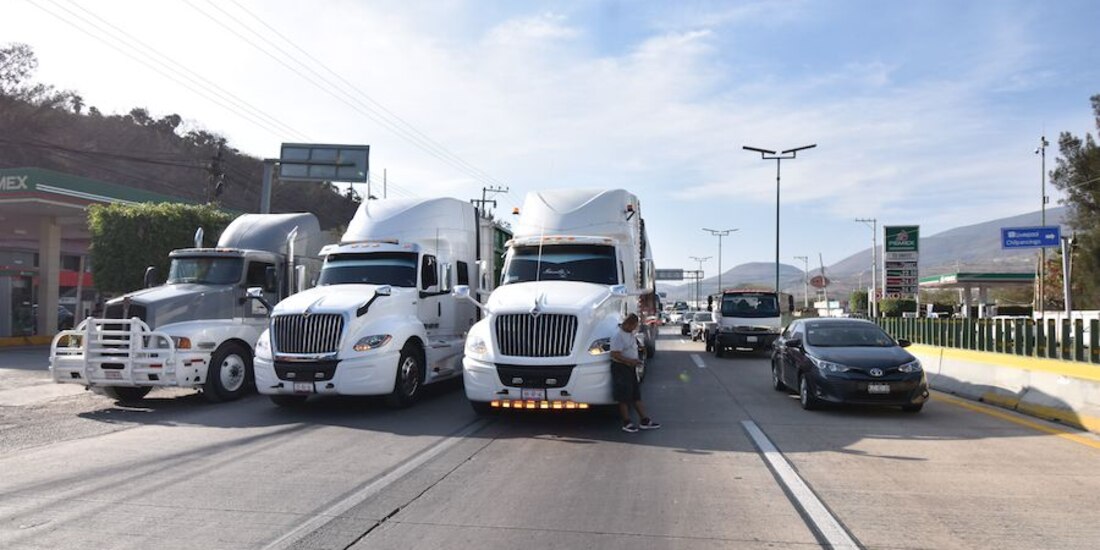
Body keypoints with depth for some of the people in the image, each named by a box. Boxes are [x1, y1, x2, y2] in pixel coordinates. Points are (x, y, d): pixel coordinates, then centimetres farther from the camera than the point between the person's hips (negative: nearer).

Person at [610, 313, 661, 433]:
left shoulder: (630, 333, 9)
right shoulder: (618, 336, -20)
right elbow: (615, 354, -24)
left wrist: (636, 360, 6)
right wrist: (631, 361, -22)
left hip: (630, 367, 9)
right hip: (621, 368, -9)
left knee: (636, 395, 13)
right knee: (624, 397, -1)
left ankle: (644, 420, 19)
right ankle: (627, 423, 9)